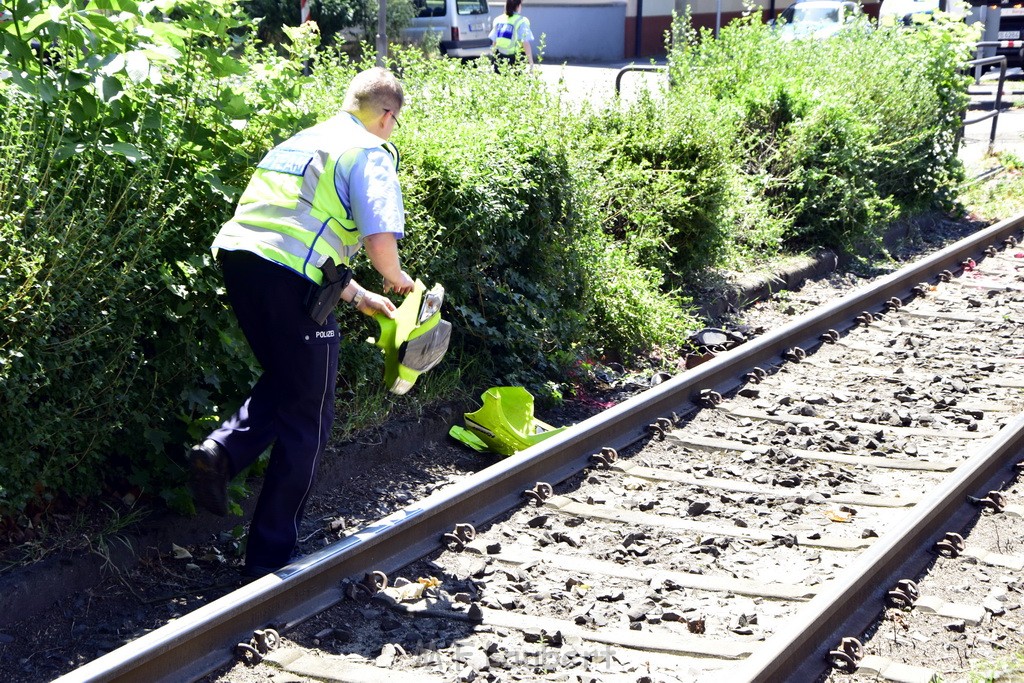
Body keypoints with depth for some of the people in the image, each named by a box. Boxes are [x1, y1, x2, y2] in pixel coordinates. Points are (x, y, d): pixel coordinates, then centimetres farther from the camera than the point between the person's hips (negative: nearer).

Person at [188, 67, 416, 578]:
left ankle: (223, 450, 4)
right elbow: (380, 237, -15)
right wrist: (397, 280, 7)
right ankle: (271, 556, 11)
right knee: (307, 419, 7)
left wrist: (357, 296, 32)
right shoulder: (370, 152, 1)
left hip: (236, 253, 7)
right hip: (289, 279, -7)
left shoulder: (300, 141, 26)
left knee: (284, 381, 29)